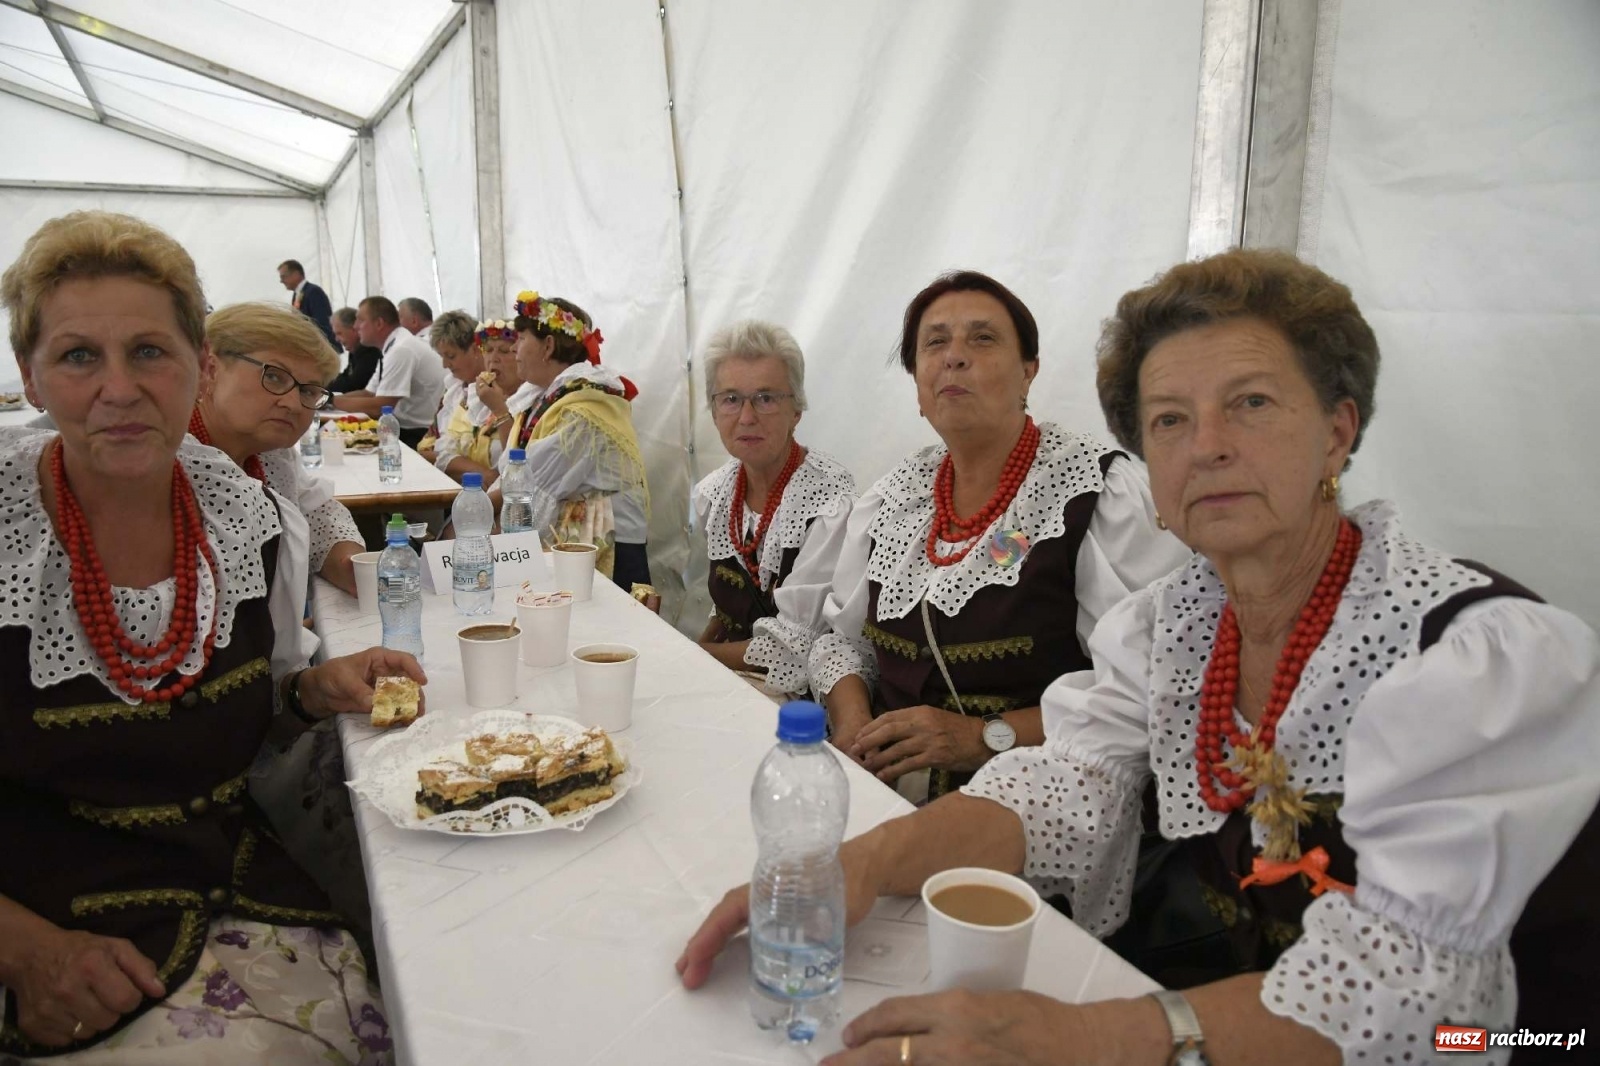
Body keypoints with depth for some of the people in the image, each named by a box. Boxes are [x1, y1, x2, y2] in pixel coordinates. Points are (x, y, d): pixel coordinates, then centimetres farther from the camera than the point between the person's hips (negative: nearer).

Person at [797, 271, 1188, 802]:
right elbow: (844, 635, 20)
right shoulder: (892, 496, 11)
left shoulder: (1100, 489, -7)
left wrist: (988, 737, -18)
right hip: (882, 785, 5)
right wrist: (851, 720, -1)